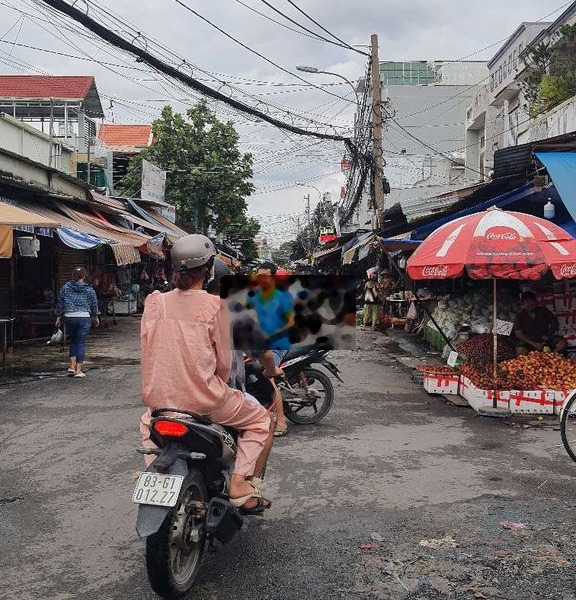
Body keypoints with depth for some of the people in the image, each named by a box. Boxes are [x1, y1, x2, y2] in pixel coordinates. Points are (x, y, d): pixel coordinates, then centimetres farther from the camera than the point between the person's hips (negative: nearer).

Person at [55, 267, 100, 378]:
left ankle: (72, 366, 10)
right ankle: (78, 370, 1)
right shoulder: (89, 289, 1)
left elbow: (60, 303, 7)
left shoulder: (65, 287, 4)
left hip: (69, 318, 2)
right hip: (84, 318, -2)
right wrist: (95, 318, 21)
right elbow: (94, 305, 8)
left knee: (73, 341, 19)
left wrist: (59, 317, 15)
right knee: (81, 343, 2)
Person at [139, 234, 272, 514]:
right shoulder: (216, 305, -10)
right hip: (204, 401, -4)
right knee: (260, 419, 17)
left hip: (160, 397, 5)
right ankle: (239, 483, 4)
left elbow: (147, 349, 8)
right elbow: (223, 361, -5)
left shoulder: (155, 302, 1)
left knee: (147, 422, 39)